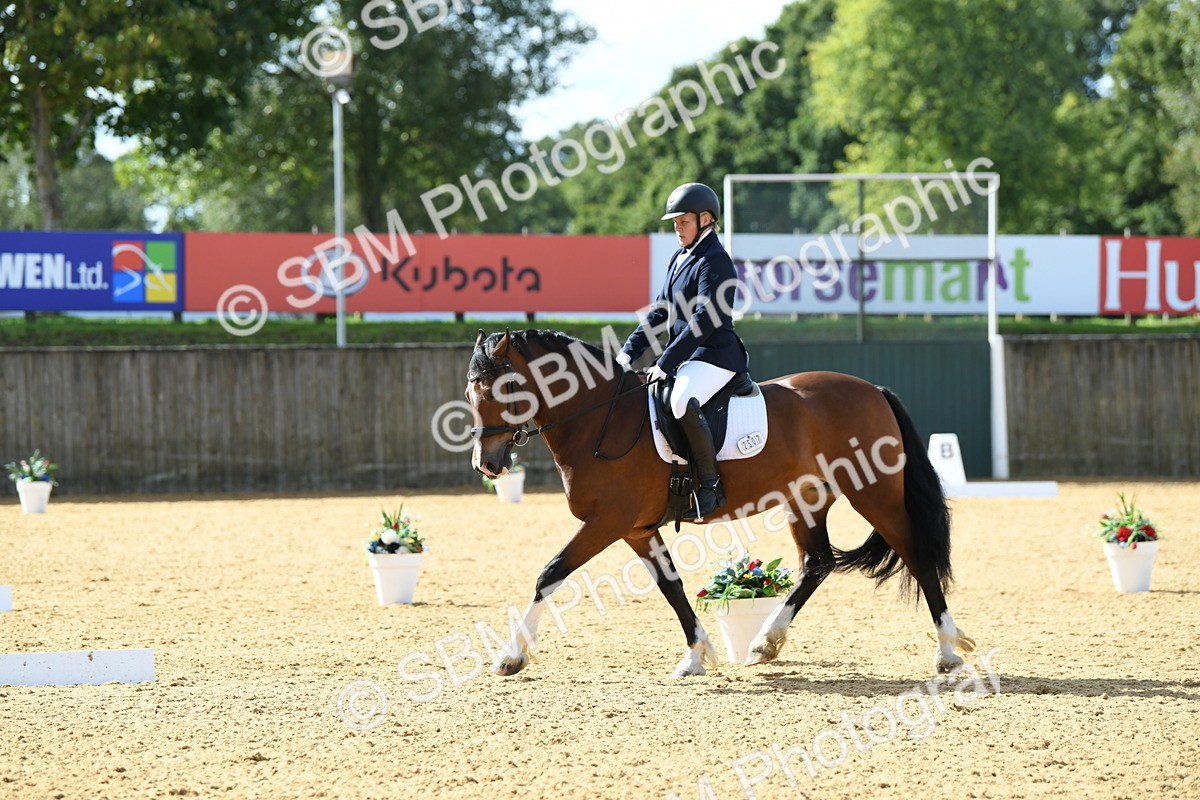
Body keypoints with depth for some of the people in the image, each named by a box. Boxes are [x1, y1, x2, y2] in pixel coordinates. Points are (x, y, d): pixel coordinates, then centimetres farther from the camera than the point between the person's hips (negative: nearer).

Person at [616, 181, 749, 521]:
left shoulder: (715, 261, -13)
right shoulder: (680, 257, 17)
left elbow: (704, 320, -21)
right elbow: (661, 310, 18)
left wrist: (665, 363, -23)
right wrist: (629, 350, 6)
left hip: (714, 356, -11)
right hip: (685, 357, 11)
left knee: (682, 402, -37)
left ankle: (710, 486, -28)